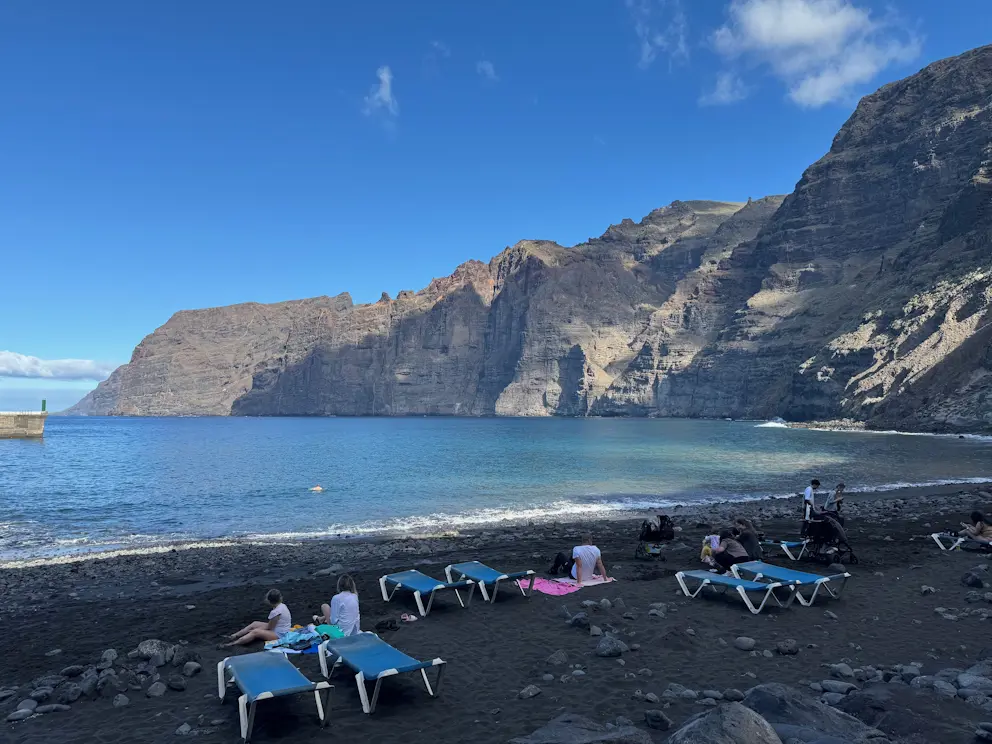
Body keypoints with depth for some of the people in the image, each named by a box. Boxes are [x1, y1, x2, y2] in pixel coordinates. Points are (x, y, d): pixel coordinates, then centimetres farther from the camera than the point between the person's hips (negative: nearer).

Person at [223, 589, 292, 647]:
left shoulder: (275, 612, -28)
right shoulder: (282, 605, 0)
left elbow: (269, 628, -16)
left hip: (279, 634, -9)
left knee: (255, 632, -17)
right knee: (255, 624, 8)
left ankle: (232, 643, -20)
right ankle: (234, 636, 12)